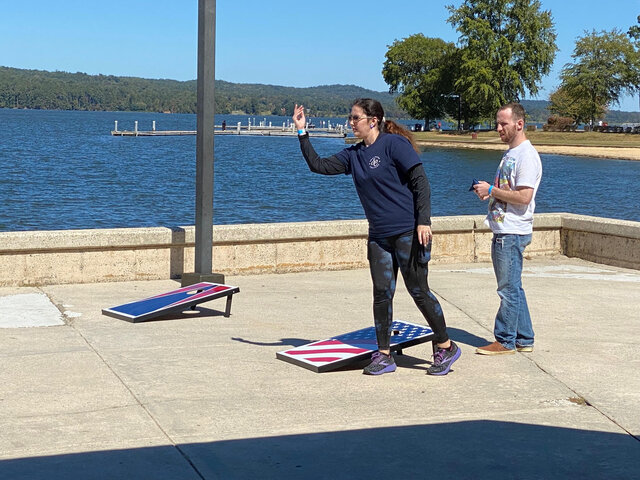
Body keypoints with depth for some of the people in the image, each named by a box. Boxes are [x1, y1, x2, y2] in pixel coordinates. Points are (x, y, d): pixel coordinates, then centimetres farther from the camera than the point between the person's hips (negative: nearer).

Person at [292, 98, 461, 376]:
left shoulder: (394, 144, -9)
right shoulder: (353, 155, 12)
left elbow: (420, 181, -12)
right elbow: (318, 166, 12)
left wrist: (424, 221, -20)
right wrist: (302, 133, 6)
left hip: (409, 232, -6)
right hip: (379, 236, 7)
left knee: (418, 290, -2)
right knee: (382, 293, 4)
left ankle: (446, 348, 14)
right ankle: (383, 356, 12)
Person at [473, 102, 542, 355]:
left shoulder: (527, 155, -14)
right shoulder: (510, 153, 17)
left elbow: (523, 196, -22)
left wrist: (492, 190, -15)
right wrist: (489, 193, 7)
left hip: (513, 232, -10)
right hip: (503, 230, 10)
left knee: (509, 289, -3)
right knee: (512, 289, 15)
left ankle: (505, 341, 6)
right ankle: (524, 339, 22)